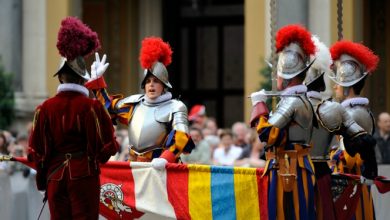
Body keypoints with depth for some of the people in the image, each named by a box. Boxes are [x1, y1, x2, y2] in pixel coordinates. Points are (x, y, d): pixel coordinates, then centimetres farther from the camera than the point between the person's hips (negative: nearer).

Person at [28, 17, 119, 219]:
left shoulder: (45, 108, 0)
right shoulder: (92, 107, -8)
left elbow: (36, 151, 4)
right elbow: (106, 146, -5)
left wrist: (43, 180, 18)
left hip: (55, 176, 3)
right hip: (84, 176, -3)